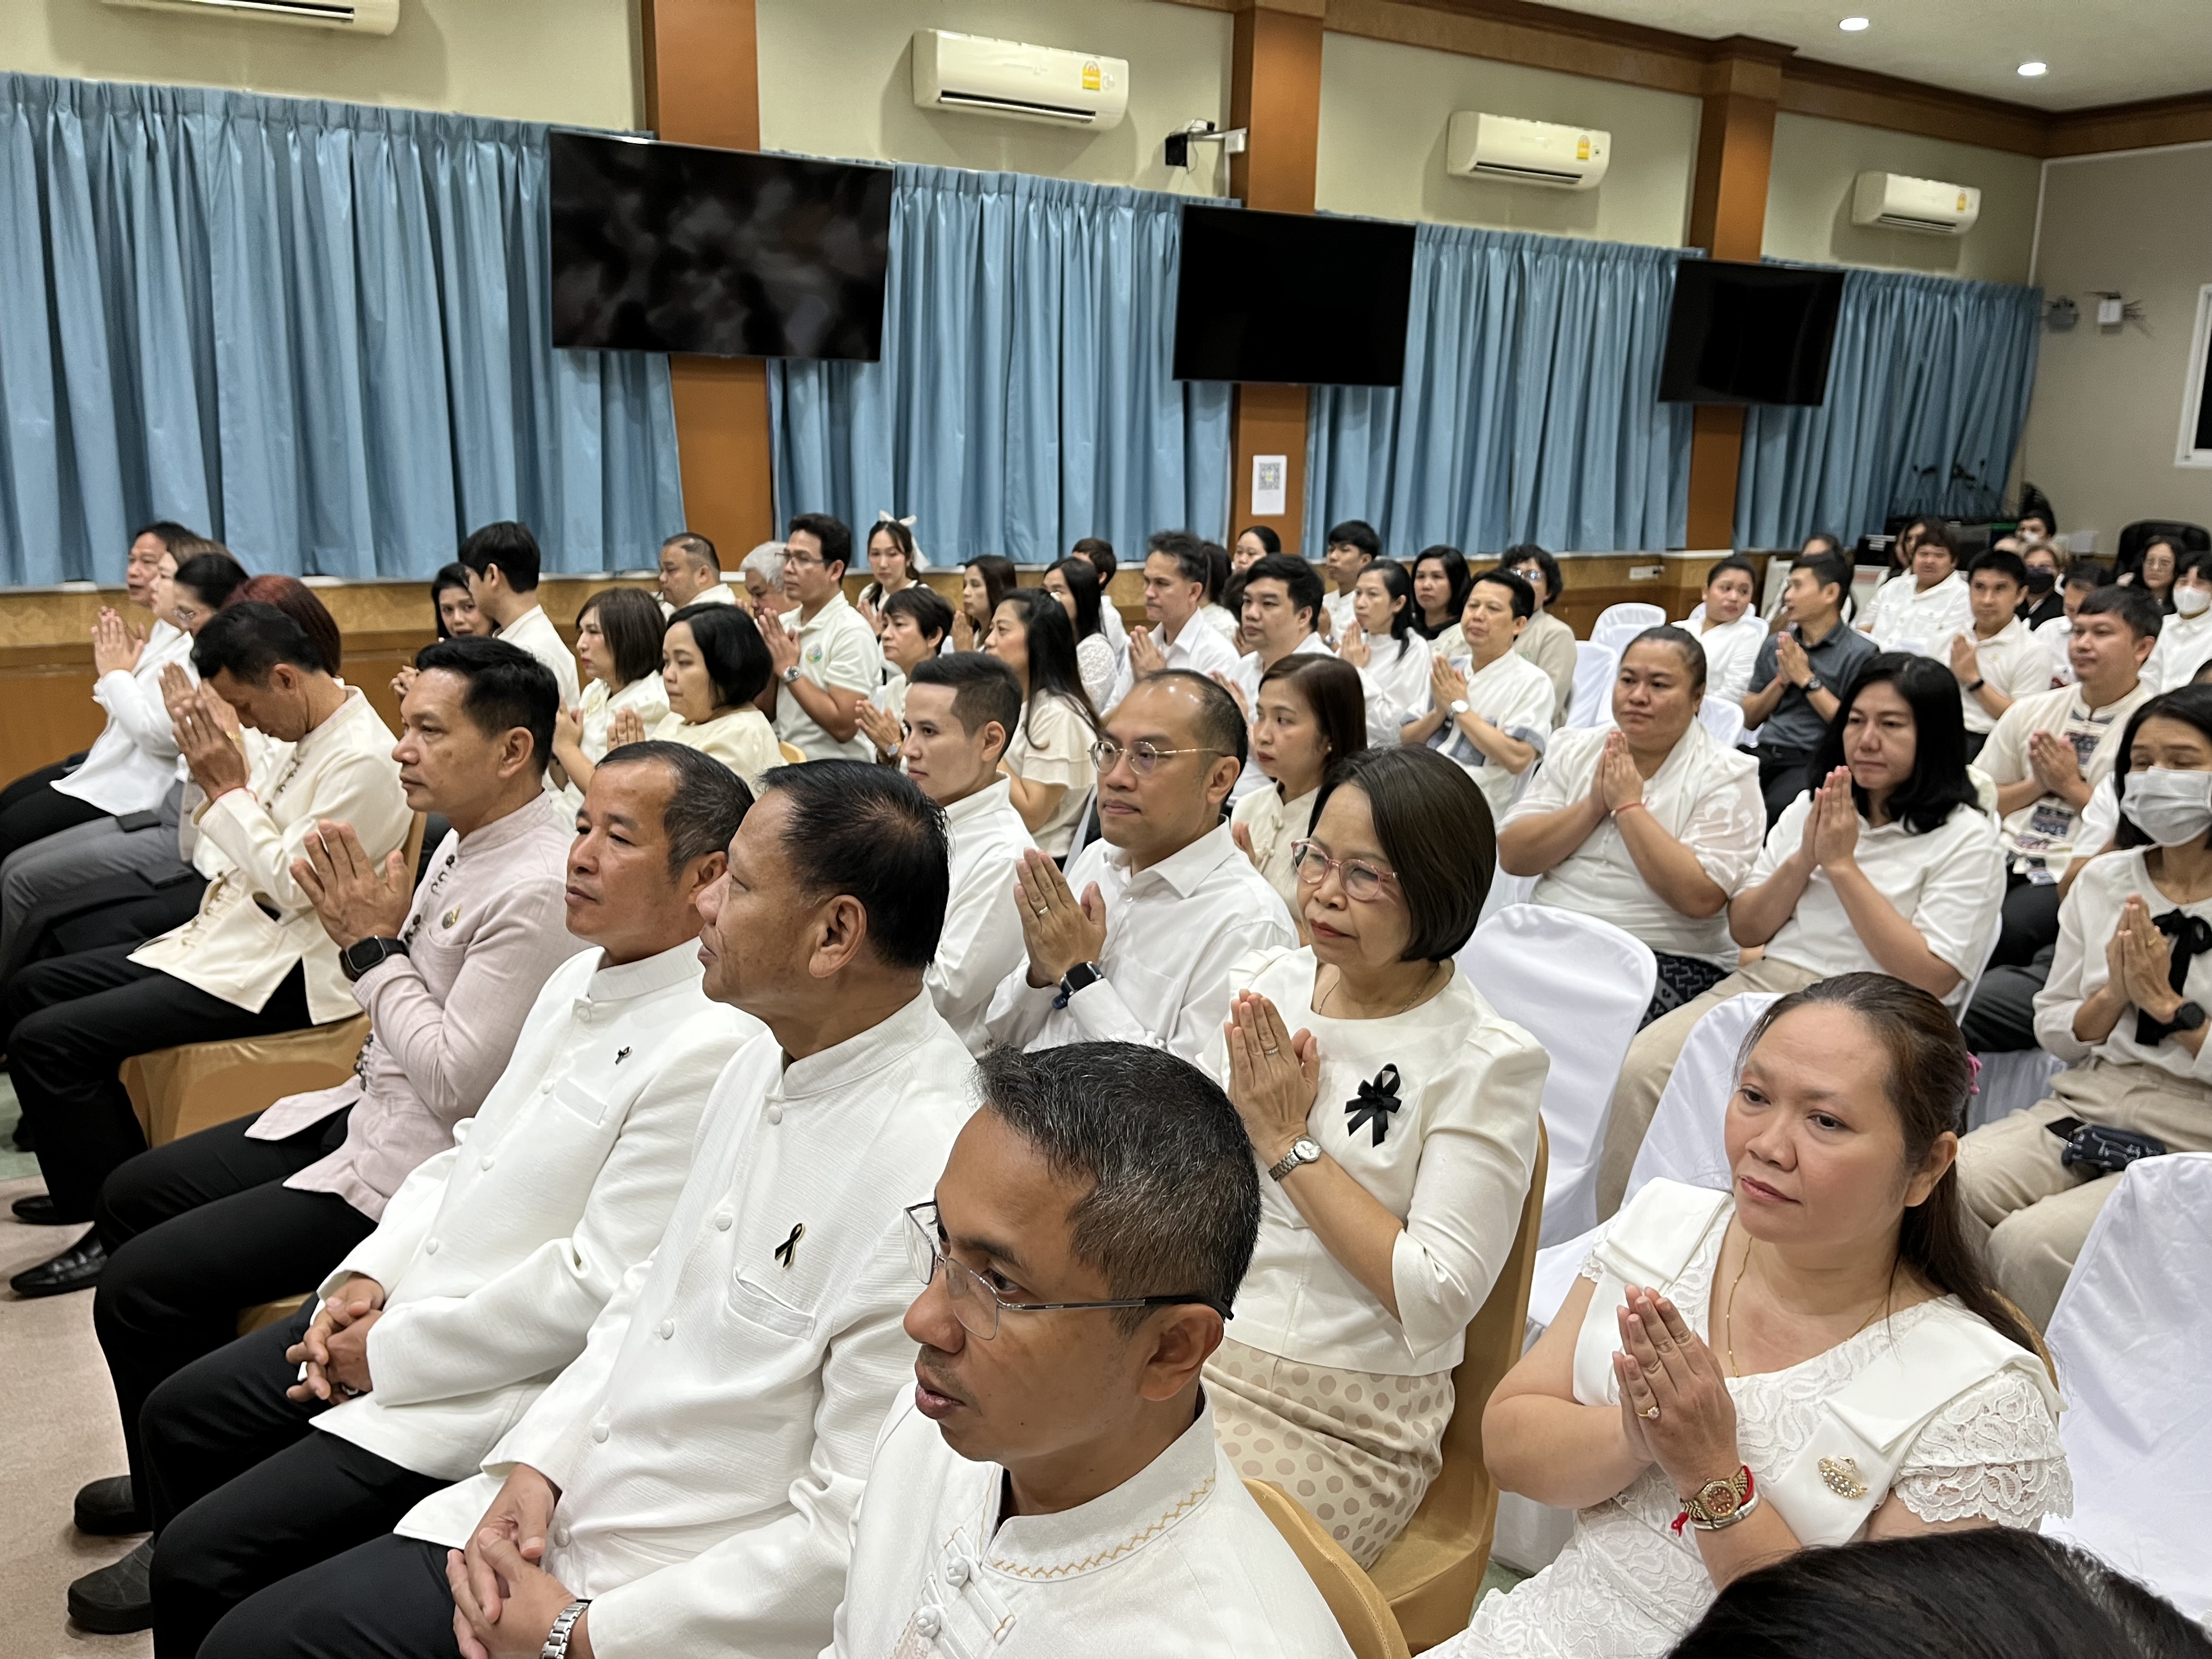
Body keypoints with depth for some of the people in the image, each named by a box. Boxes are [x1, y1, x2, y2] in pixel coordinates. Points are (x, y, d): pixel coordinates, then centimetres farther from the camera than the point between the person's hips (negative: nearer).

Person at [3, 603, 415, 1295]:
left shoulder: (364, 760, -21)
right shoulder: (314, 738, 11)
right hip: (238, 937, 11)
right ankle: (89, 1185, 26)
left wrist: (229, 789, -15)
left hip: (281, 975, -11)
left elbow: (293, 885, -22)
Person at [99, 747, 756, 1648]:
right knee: (178, 1417, 20)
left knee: (202, 1558, -9)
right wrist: (365, 1276, 1)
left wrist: (390, 1352, -14)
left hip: (501, 1384, -9)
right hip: (405, 1303, 10)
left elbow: (600, 1288, -25)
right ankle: (187, 1610, 41)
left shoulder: (710, 1049, -25)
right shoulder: (579, 977, 6)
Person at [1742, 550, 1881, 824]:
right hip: (1764, 753, 5)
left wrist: (1807, 680, -8)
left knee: (1770, 810, -35)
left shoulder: (1859, 653, 0)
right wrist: (1781, 681, 0)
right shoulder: (1774, 645, 16)